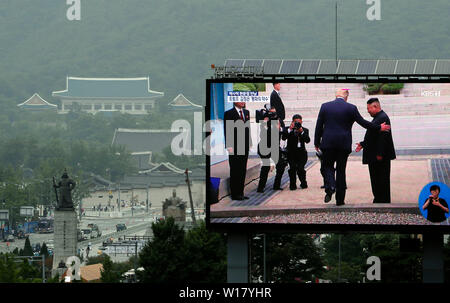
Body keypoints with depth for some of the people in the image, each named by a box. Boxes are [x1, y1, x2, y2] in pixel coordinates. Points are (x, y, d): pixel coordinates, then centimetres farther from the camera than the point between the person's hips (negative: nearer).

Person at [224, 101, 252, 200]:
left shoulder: (247, 112, 14)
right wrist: (229, 146, -15)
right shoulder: (228, 114, -5)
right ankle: (235, 194, 2)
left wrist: (249, 143, 9)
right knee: (235, 171, -2)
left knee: (243, 170, 9)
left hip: (245, 146, 6)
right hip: (235, 147, -6)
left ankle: (240, 192, 15)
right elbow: (227, 131, -9)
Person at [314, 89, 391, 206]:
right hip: (344, 144, 0)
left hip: (328, 143, 0)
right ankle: (340, 199, 8)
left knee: (328, 166, 12)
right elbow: (363, 122, 1)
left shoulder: (325, 106, 2)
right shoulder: (351, 108, -3)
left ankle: (330, 187, -18)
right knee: (341, 170, 7)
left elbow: (319, 126, 4)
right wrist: (379, 128, 13)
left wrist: (317, 142, 12)